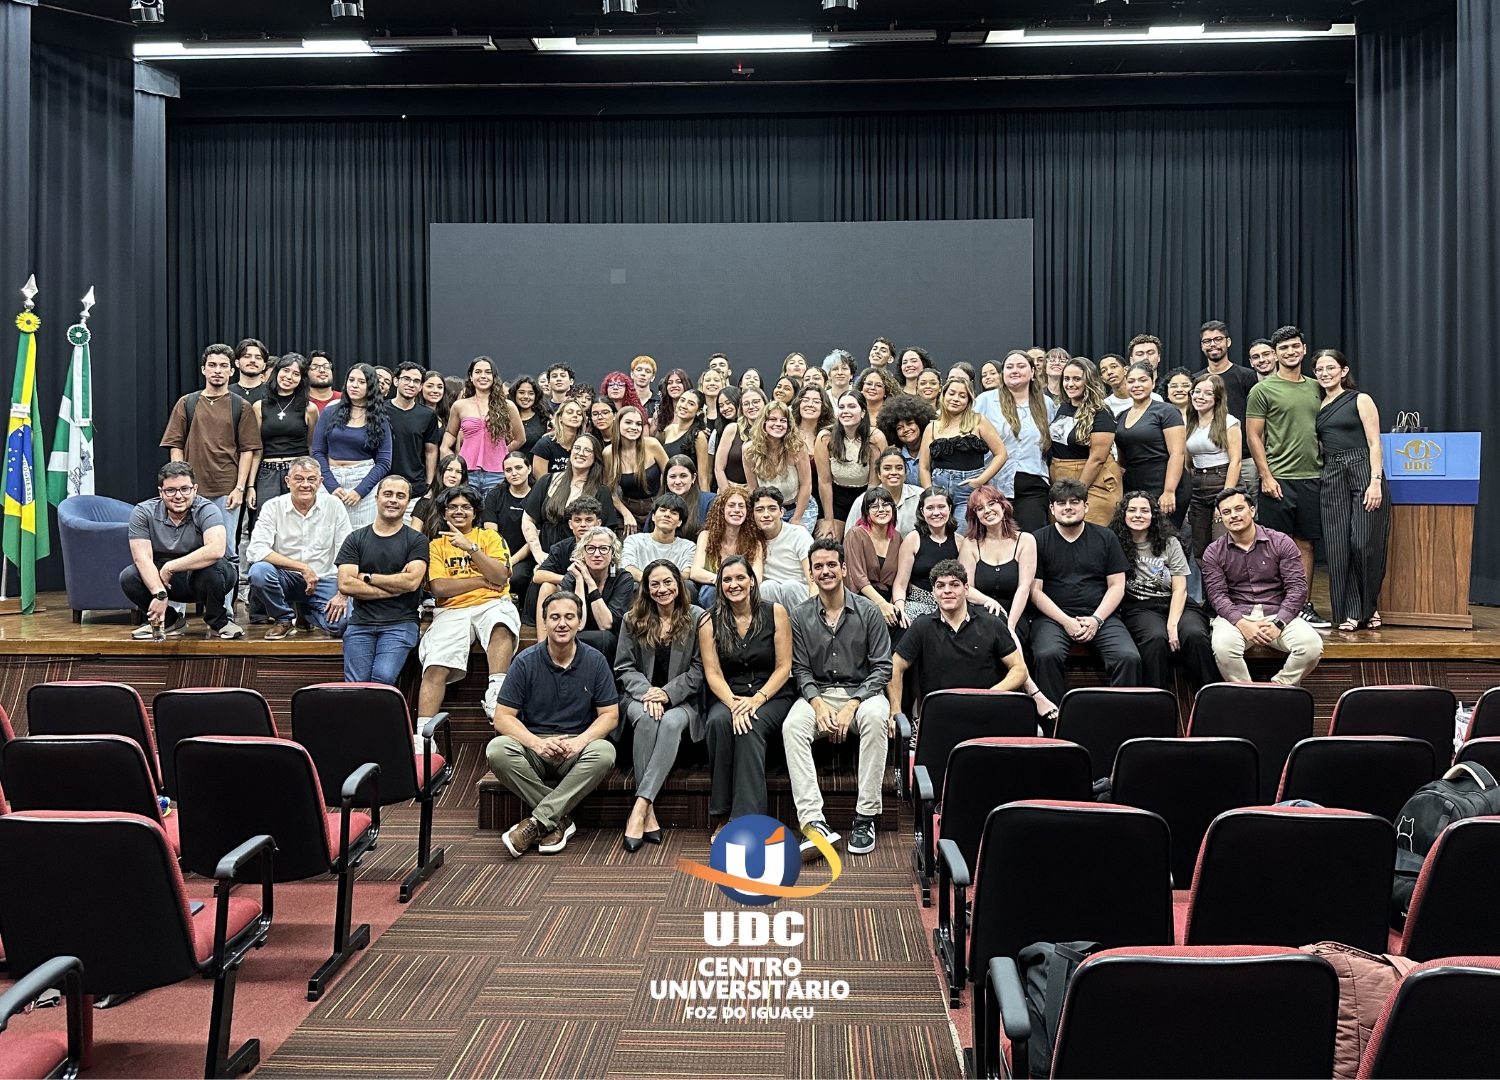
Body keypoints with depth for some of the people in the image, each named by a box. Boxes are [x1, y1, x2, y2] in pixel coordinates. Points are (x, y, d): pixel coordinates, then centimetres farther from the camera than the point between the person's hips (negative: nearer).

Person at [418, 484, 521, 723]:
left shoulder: (490, 537, 17)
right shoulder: (437, 545, 18)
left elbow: (501, 576, 0)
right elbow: (438, 587, 1)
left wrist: (470, 547, -8)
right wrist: (484, 581, -2)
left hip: (491, 604, -1)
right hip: (452, 610, 1)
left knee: (501, 627, -38)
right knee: (435, 667, -23)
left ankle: (496, 693, -44)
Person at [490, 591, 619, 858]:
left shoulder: (595, 660, -2)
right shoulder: (526, 661, -4)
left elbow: (610, 715, -1)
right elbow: (503, 717, -6)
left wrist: (579, 741, -20)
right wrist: (537, 743, -24)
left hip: (577, 749, 0)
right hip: (534, 746, 0)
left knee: (605, 753, -33)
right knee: (496, 750, -30)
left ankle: (538, 821, -25)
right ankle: (559, 818, -20)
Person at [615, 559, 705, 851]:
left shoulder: (697, 618, 2)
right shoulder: (633, 619, 8)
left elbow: (699, 670, -2)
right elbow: (624, 667, 4)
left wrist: (667, 693, -15)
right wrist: (647, 692, -15)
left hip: (682, 700, -1)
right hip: (641, 696, 1)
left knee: (671, 722, -36)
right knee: (646, 718, -35)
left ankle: (639, 808, -41)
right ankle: (648, 813, -34)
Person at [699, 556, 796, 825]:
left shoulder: (775, 613, -1)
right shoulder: (710, 622, 2)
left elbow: (783, 667, -2)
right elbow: (713, 674, -2)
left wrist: (757, 699, -17)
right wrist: (733, 704, -21)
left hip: (772, 696, -1)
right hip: (728, 696, 1)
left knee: (751, 727, -33)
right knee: (719, 720, -33)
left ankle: (747, 818, -32)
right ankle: (722, 812, -25)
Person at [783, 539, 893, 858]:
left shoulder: (868, 611, 0)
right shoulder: (800, 616, 5)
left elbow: (882, 667, -3)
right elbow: (800, 669, 4)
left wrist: (852, 706, -15)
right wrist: (818, 704, -16)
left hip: (862, 691, -1)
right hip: (818, 694, 1)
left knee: (875, 717, -36)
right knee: (792, 726, -31)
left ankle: (866, 817, -30)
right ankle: (814, 822, -38)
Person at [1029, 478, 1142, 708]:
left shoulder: (1105, 538, 13)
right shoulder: (1038, 540, 6)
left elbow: (1117, 586, 9)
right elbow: (1035, 590, 1)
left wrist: (1096, 620, -7)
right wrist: (1066, 621, -10)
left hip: (1100, 615, 2)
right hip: (1053, 616, -2)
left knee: (1129, 658, -25)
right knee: (1046, 655, -33)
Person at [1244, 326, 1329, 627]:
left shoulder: (1315, 388, 14)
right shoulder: (1263, 390, -2)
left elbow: (1322, 431, 20)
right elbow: (1253, 436, -5)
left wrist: (1325, 468, 10)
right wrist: (1266, 476, -11)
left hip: (1312, 478, 5)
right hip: (1278, 480, -5)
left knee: (1305, 544, 8)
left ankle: (1304, 607, 15)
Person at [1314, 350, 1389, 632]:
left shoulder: (1361, 400, 2)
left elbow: (1374, 443, -4)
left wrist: (1376, 482, -15)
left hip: (1363, 471, -4)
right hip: (1332, 477, 4)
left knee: (1365, 543, -6)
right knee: (1338, 547, -1)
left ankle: (1369, 606, 13)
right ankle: (1349, 612, 6)